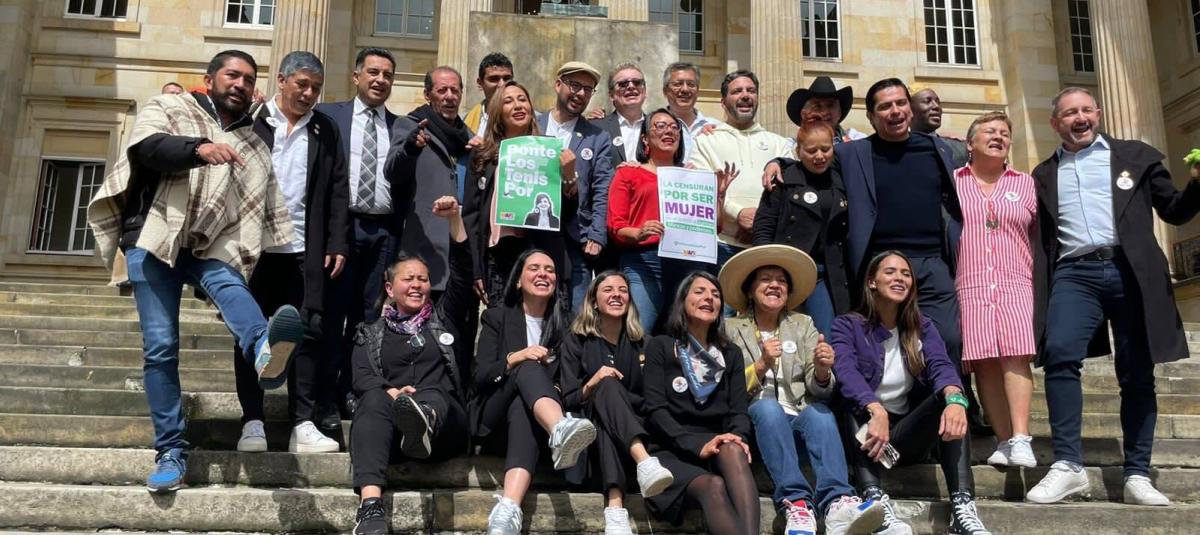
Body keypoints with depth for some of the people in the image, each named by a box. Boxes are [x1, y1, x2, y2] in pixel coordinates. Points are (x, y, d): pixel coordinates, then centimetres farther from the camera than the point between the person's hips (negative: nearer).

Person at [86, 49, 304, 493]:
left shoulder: (255, 145, 21)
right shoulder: (168, 108, 11)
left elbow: (270, 210, 18)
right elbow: (147, 146, -12)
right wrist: (199, 148, -31)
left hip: (214, 245, 1)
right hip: (155, 238, -1)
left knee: (228, 285, -33)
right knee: (160, 347, -7)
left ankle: (265, 350, -65)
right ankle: (171, 451, -1)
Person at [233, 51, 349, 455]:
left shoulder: (325, 130, 12)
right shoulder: (251, 121, 4)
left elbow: (338, 190, 9)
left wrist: (337, 244, 1)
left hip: (306, 251, 2)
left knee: (308, 334, -1)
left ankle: (303, 424, 4)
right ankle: (253, 422, 11)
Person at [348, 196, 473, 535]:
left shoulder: (442, 318, 27)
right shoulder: (371, 333, 24)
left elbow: (464, 272, 17)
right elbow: (361, 381, 8)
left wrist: (455, 219, 7)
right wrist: (390, 392, -15)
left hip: (443, 419, 0)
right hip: (387, 413, 0)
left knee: (430, 395, -35)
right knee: (375, 401, -35)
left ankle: (422, 423, -74)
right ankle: (371, 505, -56)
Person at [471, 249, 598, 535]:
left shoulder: (564, 323, 15)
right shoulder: (497, 317, 10)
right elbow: (480, 377, 0)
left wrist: (551, 394, -9)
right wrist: (515, 358, -18)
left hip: (529, 414, 1)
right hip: (495, 422, -1)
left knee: (524, 409, -38)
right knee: (528, 368, -32)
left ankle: (508, 509, -61)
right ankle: (561, 430, -67)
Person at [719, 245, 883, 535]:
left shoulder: (802, 325, 14)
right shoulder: (732, 328, 8)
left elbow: (818, 390, 3)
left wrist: (822, 371, -20)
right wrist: (761, 365, -17)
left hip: (800, 418, 2)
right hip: (756, 420, -2)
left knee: (819, 412, -31)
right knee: (768, 406, -34)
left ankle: (836, 502, -49)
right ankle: (795, 501, -44)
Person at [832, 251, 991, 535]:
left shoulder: (922, 328, 10)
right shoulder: (848, 325, 1)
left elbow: (941, 367, -11)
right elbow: (845, 371, -20)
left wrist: (955, 398, -35)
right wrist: (876, 411, -39)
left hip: (907, 436, 2)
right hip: (865, 435, -2)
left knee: (949, 395, -21)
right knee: (850, 395, -30)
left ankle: (962, 505, -33)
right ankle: (875, 500, -45)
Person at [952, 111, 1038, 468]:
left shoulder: (1026, 184, 16)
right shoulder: (951, 182, 11)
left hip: (1015, 284, 1)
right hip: (968, 287, -1)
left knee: (1016, 355, -13)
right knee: (985, 362, -6)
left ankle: (1020, 440, -16)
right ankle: (1004, 441, -3)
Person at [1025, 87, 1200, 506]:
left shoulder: (1137, 155, 15)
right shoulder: (1044, 174, 19)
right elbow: (1042, 236, 15)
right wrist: (1037, 288, 1)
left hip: (1129, 271, 0)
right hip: (1075, 274, 0)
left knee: (1137, 373, 1)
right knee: (1060, 353, -22)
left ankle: (1137, 475, 8)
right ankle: (1068, 464, -18)